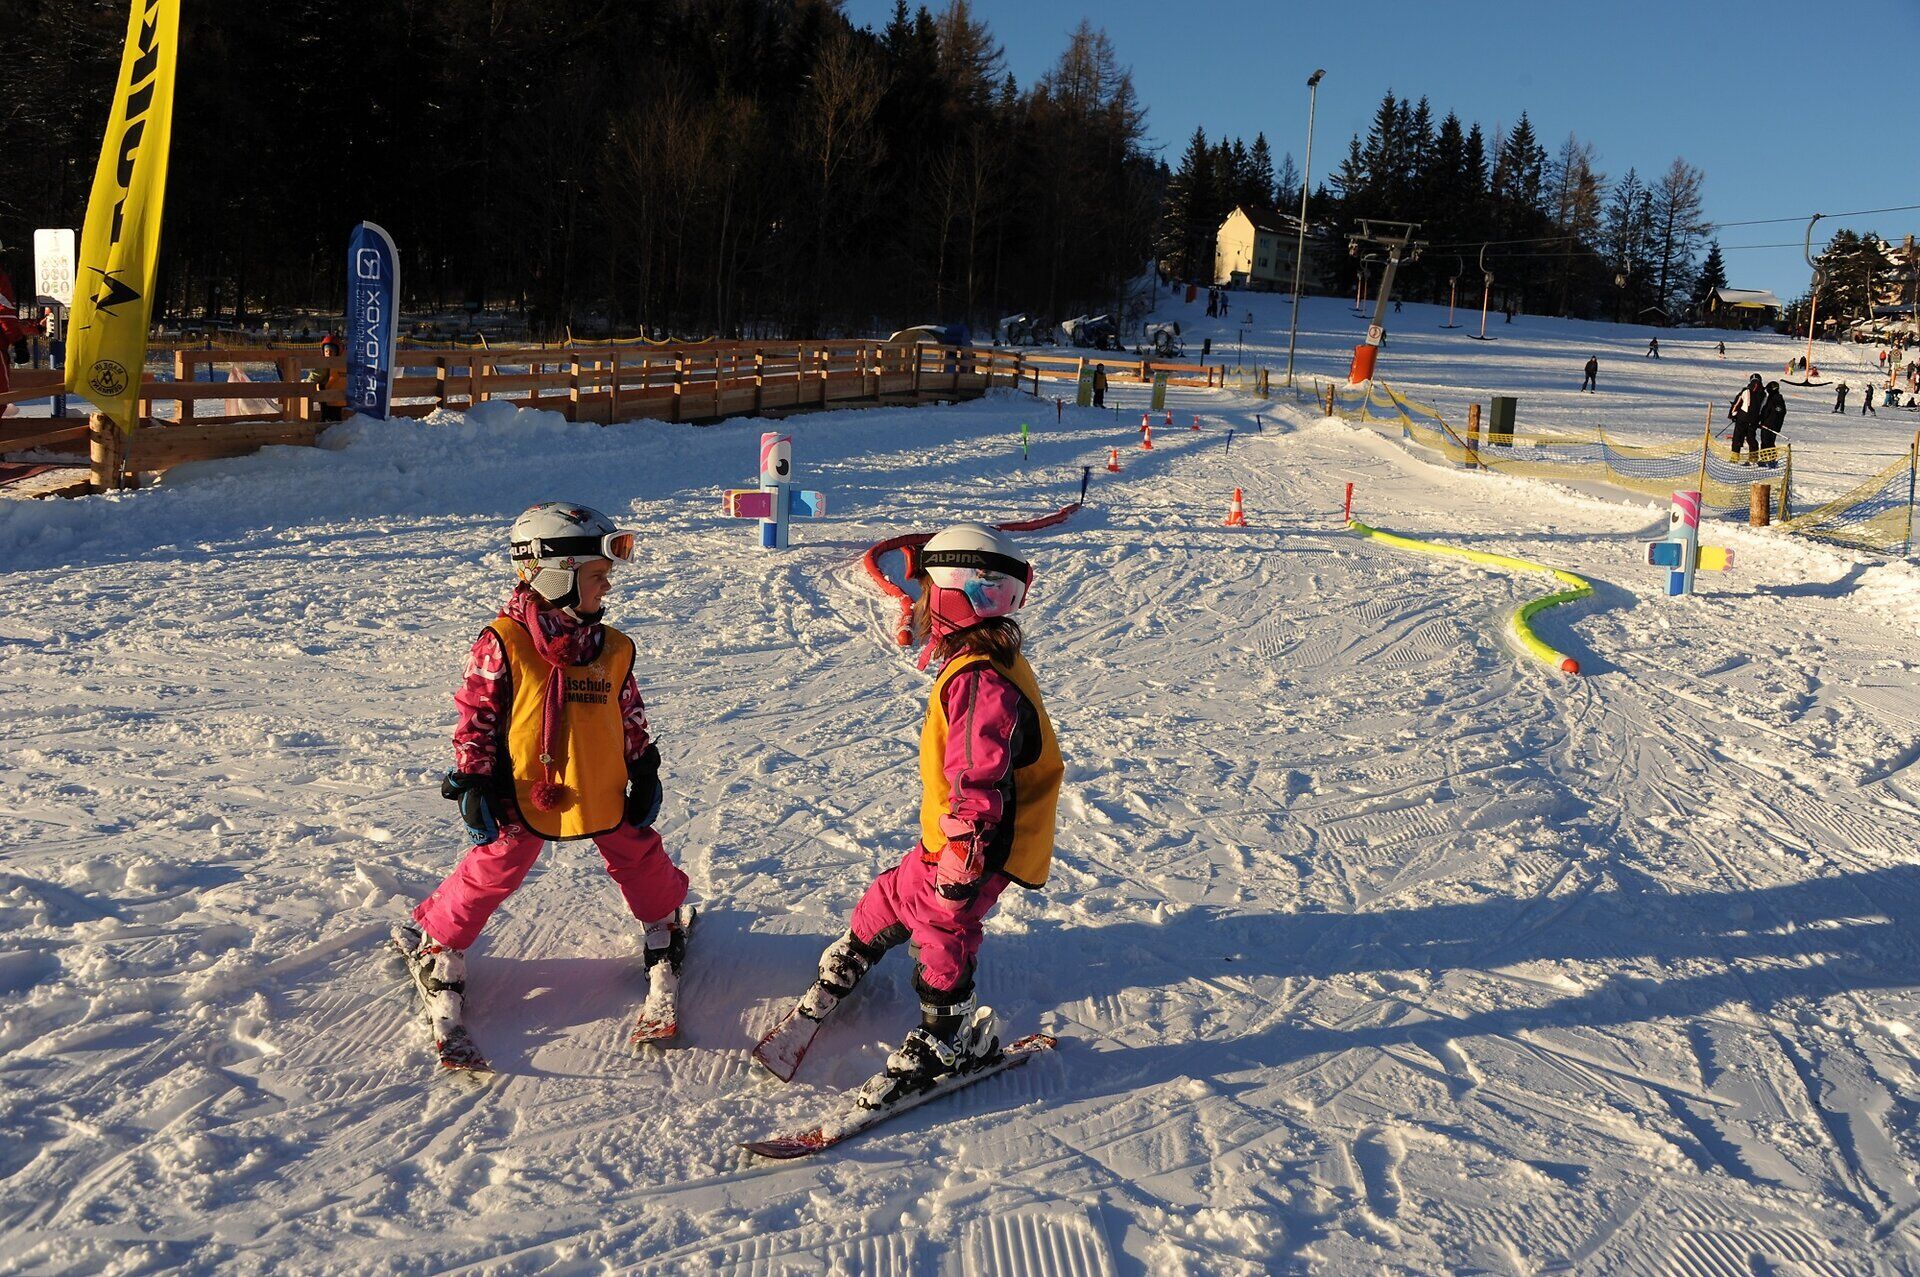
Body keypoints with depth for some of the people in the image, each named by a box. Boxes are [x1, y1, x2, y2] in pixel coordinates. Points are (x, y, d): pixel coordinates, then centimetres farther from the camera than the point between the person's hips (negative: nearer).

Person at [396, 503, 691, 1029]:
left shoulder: (613, 648, -1)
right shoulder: (502, 644, -16)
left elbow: (631, 715, 9)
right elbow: (476, 715, -11)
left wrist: (645, 772, 9)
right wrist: (473, 784, -12)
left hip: (602, 790, 4)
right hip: (526, 792, -4)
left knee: (638, 856, 19)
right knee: (493, 871, 7)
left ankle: (664, 918, 46)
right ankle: (436, 938, 29)